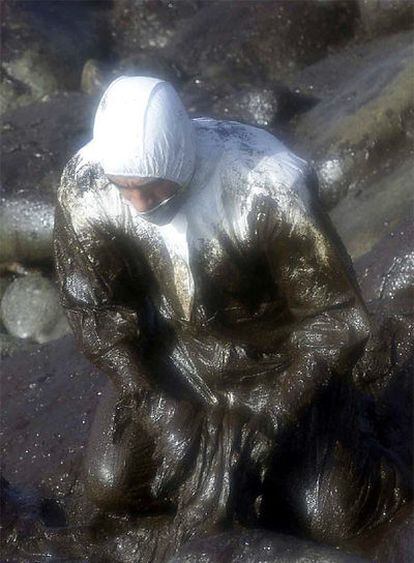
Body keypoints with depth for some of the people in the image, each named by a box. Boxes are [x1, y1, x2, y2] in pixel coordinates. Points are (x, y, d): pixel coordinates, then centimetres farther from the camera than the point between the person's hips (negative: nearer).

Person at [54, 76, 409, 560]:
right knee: (113, 486, -4)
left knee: (335, 519, -8)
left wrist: (265, 424, -30)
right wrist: (157, 408, -20)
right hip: (177, 345, 3)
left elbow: (337, 319, -25)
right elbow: (94, 307, -11)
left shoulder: (272, 189, -36)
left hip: (278, 351, -3)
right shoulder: (85, 185, -24)